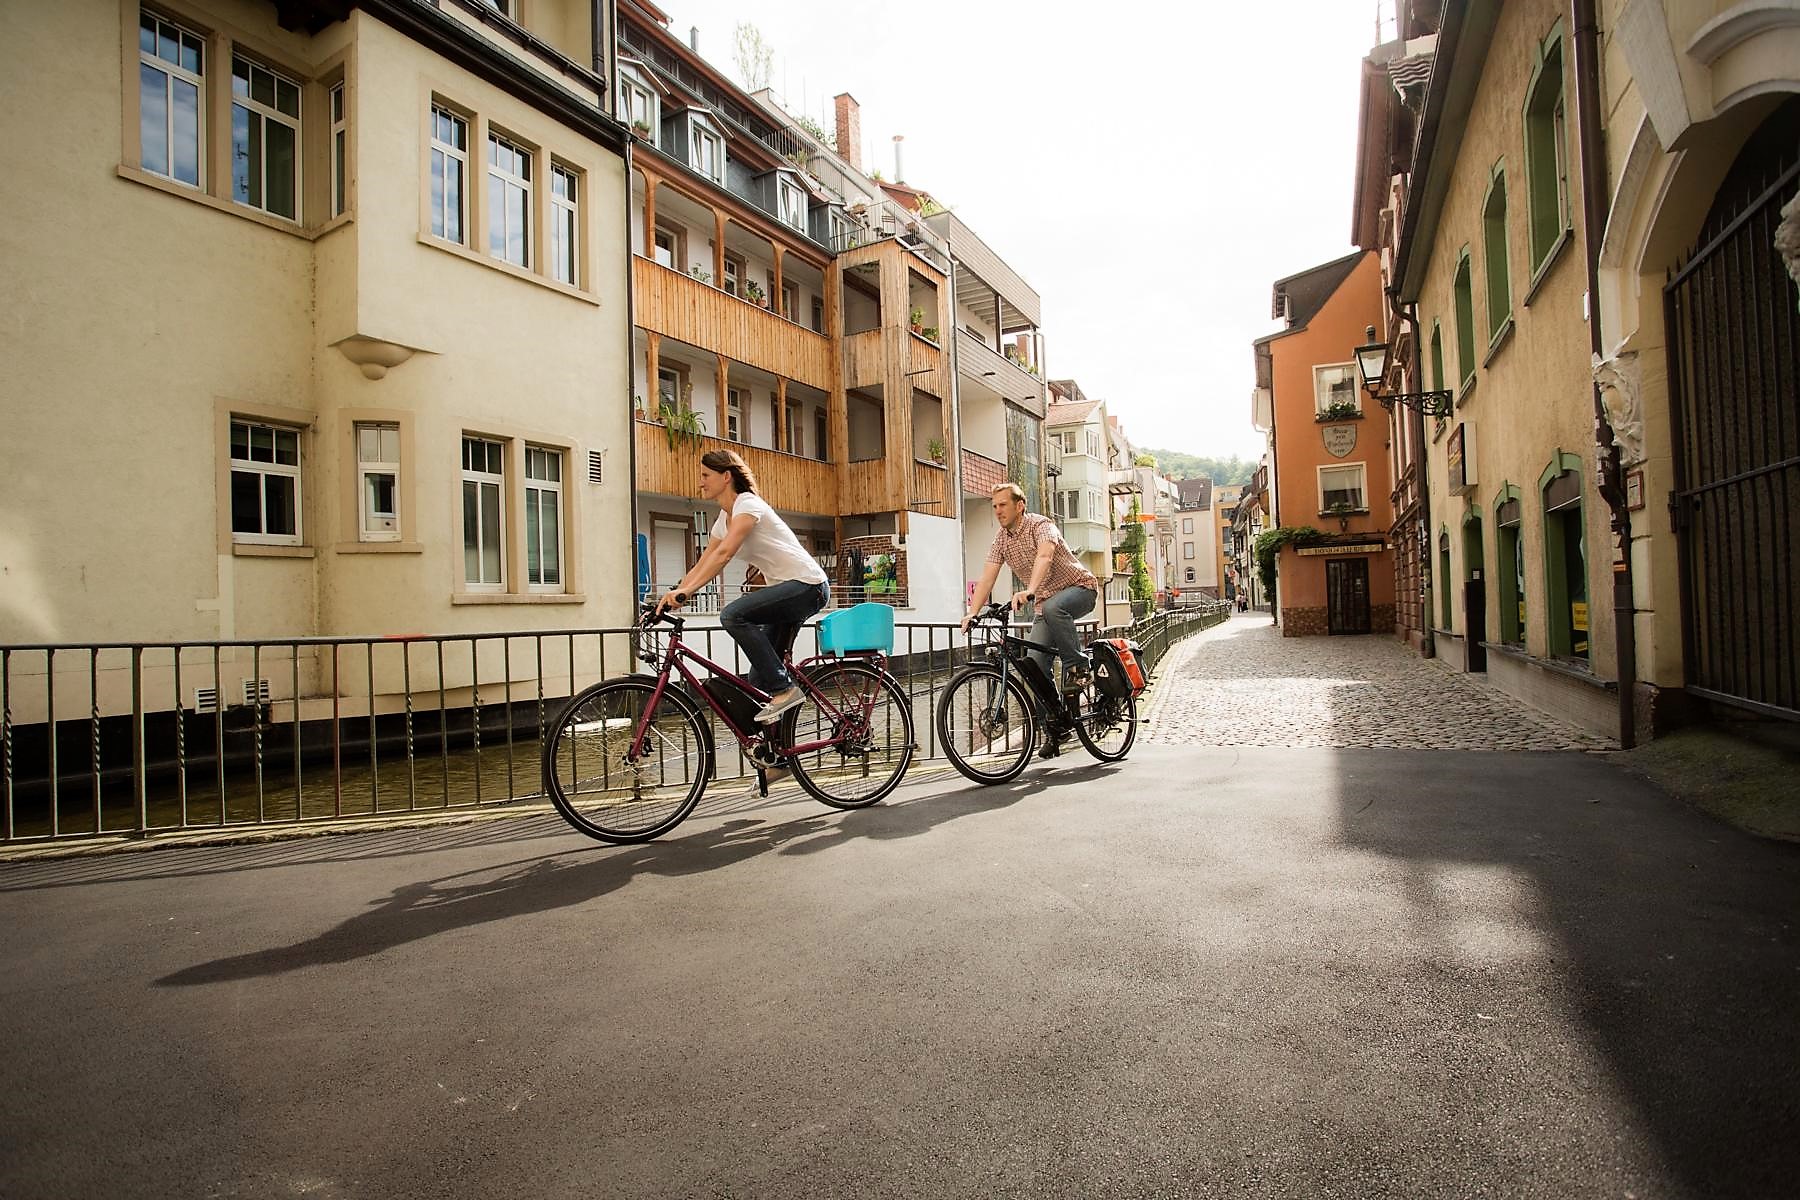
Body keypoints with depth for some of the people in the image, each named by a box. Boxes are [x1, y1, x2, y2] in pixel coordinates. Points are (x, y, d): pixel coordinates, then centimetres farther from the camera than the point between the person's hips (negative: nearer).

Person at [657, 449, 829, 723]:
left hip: (807, 587, -9)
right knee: (760, 678, 5)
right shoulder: (724, 519, 13)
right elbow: (702, 565, 11)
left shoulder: (748, 505, -14)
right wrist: (670, 597, -1)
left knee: (733, 615, -26)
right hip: (785, 591, 9)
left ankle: (784, 688, -18)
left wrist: (686, 591, -35)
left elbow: (723, 554, -28)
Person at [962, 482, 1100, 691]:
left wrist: (1030, 591, -56)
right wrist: (972, 613, -19)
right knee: (1036, 662, -9)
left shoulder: (1041, 524, -18)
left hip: (1079, 588, -6)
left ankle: (1077, 667, -22)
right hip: (1046, 600, 6)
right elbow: (987, 579, -5)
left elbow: (1045, 556, -39)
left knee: (1052, 608, -38)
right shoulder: (1000, 538, 1)